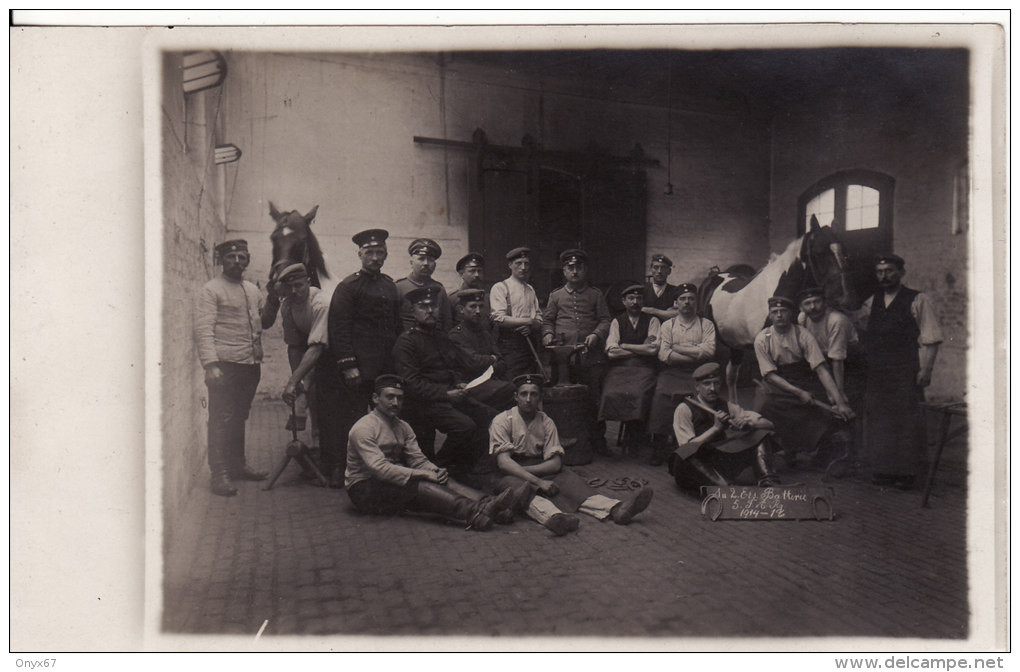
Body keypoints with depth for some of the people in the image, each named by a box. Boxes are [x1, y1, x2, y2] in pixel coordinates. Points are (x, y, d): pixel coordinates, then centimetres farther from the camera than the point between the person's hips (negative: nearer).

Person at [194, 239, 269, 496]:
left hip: (251, 365, 7)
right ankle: (218, 474, 1)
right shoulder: (211, 290, -4)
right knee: (221, 419, -4)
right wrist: (210, 364, -20)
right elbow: (203, 329, -12)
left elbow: (265, 319, 28)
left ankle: (237, 465, 27)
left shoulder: (253, 290, 17)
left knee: (239, 417, 16)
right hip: (225, 365, -6)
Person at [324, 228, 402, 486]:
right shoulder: (348, 286, -2)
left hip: (386, 368, 6)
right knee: (354, 418, -3)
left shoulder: (390, 285, 17)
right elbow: (339, 328, -8)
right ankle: (341, 471, 8)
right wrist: (348, 365, -16)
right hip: (360, 368, -6)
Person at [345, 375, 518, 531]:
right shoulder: (363, 428, -13)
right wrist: (425, 475, -29)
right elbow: (379, 468, -25)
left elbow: (418, 459, 4)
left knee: (441, 479, -20)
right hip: (364, 489, -7)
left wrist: (435, 471, -20)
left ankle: (485, 504, -41)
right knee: (418, 485, -33)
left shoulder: (403, 427, 11)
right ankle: (474, 514, -50)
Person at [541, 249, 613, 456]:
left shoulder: (596, 294, 13)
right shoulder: (556, 296, 16)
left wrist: (596, 334, -9)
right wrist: (548, 334, -2)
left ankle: (598, 441, 10)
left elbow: (605, 320, 10)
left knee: (595, 399, 0)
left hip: (592, 355, 0)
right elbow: (547, 319, 18)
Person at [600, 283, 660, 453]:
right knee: (611, 393, -29)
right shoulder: (617, 321, 16)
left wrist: (625, 346, 0)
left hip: (644, 369, -1)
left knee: (639, 393, -31)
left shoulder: (652, 321, 14)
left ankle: (633, 439, -14)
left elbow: (653, 349, -2)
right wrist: (641, 350, 0)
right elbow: (611, 352, 1)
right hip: (619, 369, 1)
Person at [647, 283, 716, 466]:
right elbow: (664, 355, 1)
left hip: (697, 375, 0)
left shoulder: (707, 324, 16)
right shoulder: (667, 325, 17)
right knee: (662, 394, -25)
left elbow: (709, 351, -2)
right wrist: (695, 355, -4)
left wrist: (678, 348, -2)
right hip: (671, 373, 1)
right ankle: (659, 449, -12)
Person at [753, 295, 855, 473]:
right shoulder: (762, 339, -7)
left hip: (805, 382, 0)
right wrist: (799, 393, -23)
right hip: (777, 385, 0)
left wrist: (840, 402, -25)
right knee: (764, 402, -28)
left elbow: (821, 370, -15)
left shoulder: (802, 335, -9)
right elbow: (770, 375, -10)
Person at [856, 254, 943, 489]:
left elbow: (931, 339, -5)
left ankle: (906, 472, 7)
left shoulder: (917, 301, 0)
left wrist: (925, 369, -12)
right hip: (876, 372, 5)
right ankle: (882, 470, 17)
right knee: (878, 419, 7)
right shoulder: (870, 304, 14)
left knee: (906, 420, -2)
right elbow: (860, 335, 24)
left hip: (906, 372, -5)